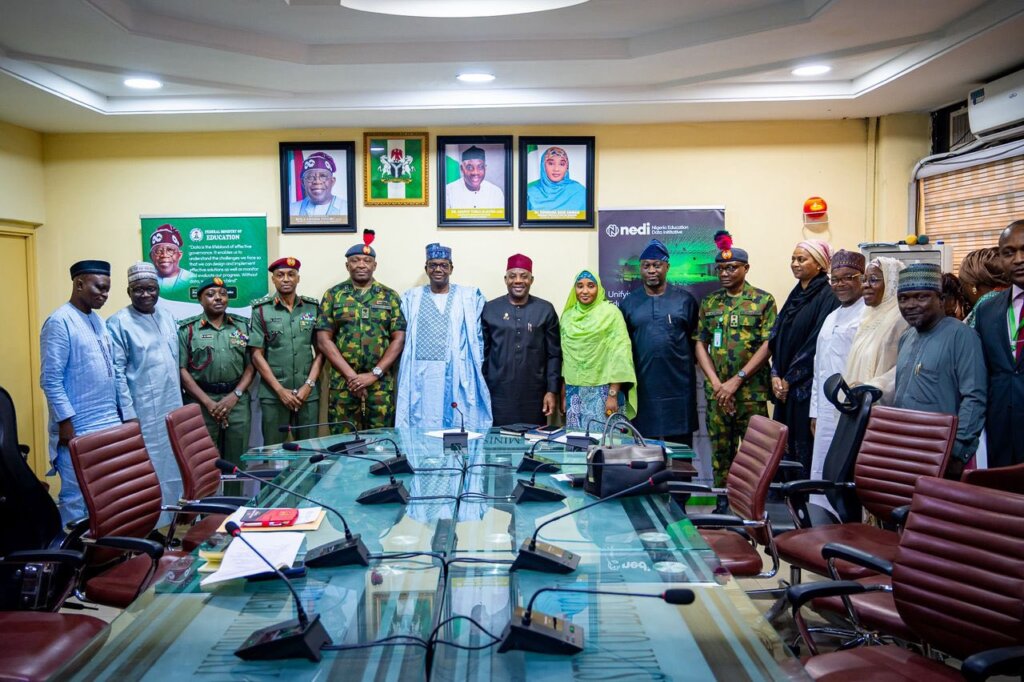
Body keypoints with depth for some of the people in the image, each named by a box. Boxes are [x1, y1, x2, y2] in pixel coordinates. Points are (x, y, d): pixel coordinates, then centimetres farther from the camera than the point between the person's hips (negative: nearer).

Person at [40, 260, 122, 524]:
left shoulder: (97, 319, 13)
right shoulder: (60, 322, -12)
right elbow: (50, 380, -16)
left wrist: (117, 411, 15)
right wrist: (65, 421, -17)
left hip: (109, 424, 8)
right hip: (78, 429, -8)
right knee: (77, 497, 0)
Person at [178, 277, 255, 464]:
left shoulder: (242, 325, 11)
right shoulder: (187, 329, 2)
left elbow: (251, 365, 7)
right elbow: (181, 370, -2)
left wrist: (235, 396, -6)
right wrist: (208, 402, -10)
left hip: (237, 401, 2)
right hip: (201, 403, -2)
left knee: (236, 462, 4)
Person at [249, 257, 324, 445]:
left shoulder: (313, 308, 6)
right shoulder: (261, 310, 0)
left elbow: (320, 351, 5)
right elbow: (256, 355, -3)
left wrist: (309, 385, -7)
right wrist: (280, 390, -9)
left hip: (308, 393, 2)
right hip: (273, 394, -2)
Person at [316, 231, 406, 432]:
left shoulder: (390, 296, 7)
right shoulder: (333, 295, 5)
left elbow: (399, 339, 0)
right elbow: (324, 340, 0)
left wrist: (374, 374, -10)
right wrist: (351, 375, -10)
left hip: (381, 384, 1)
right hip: (342, 383, 0)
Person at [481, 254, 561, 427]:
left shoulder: (545, 310, 4)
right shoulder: (489, 309, 4)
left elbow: (554, 354, 4)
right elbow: (482, 353, 7)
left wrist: (551, 391, -2)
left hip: (534, 396, 0)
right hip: (498, 395, 0)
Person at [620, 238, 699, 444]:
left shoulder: (685, 300, 3)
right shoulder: (629, 303, 7)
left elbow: (697, 338, 7)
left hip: (679, 387, -1)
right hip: (642, 387, 1)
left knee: (680, 445, 5)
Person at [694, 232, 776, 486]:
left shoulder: (763, 301, 0)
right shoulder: (709, 303, 11)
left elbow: (768, 344, -7)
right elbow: (701, 344, 6)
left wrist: (736, 381, -13)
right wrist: (717, 384, -7)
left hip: (752, 391, -3)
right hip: (716, 392, 3)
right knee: (720, 454, 9)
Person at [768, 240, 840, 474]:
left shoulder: (827, 297, -9)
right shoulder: (795, 295, 15)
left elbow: (817, 344, -15)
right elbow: (777, 337, 12)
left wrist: (790, 379, -12)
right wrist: (776, 375, 0)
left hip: (807, 387, -7)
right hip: (785, 386, 7)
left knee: (804, 447, -4)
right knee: (786, 446, 9)